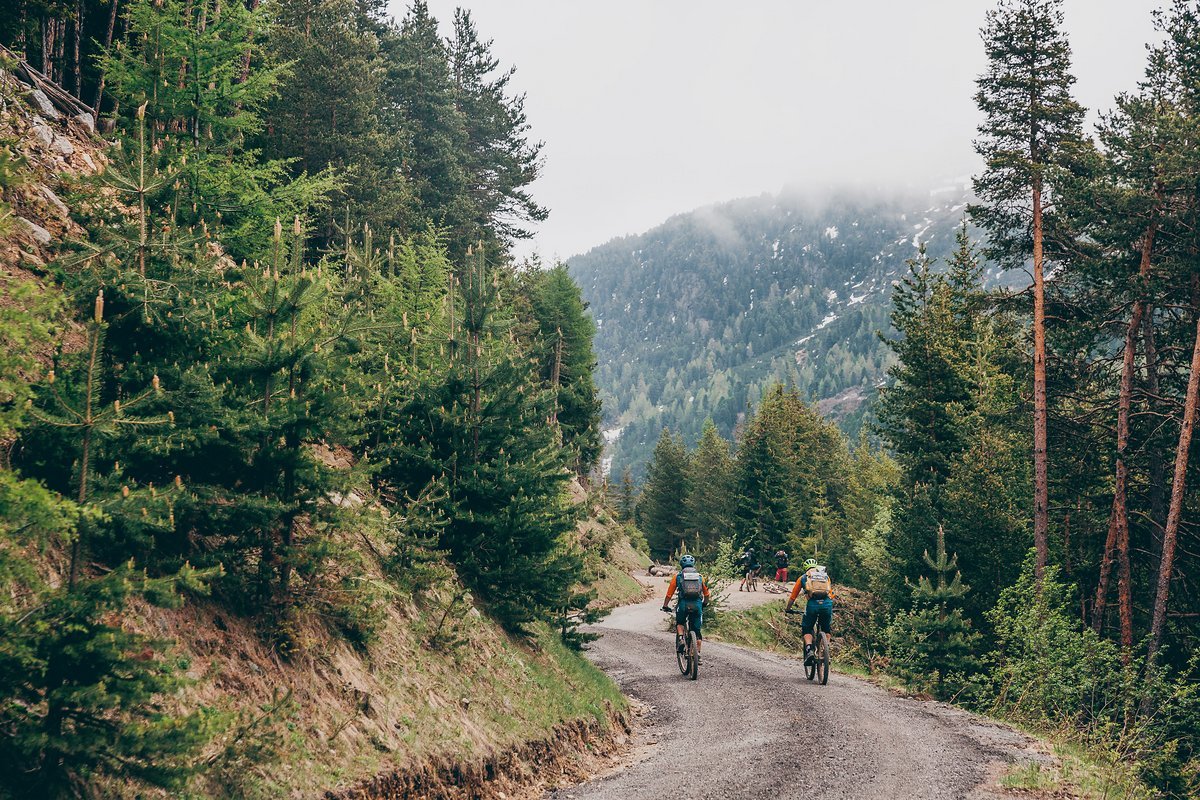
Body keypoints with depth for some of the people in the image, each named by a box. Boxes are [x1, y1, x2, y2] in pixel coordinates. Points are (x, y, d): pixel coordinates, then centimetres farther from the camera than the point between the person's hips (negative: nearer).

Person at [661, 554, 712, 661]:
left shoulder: (677, 576, 13)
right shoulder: (700, 576, 18)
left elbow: (669, 594, 14)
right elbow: (707, 595, 23)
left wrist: (665, 606, 27)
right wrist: (704, 604, 41)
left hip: (683, 604, -1)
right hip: (697, 605, 1)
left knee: (679, 623, 26)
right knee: (697, 631, 14)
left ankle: (681, 639, 1)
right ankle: (698, 654, 13)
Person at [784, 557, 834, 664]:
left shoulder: (803, 577, 23)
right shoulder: (825, 576, 28)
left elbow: (792, 596, 27)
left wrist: (787, 609, 42)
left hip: (812, 603, -2)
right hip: (827, 603, 2)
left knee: (807, 629, 15)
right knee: (826, 629, 24)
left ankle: (809, 650, -8)